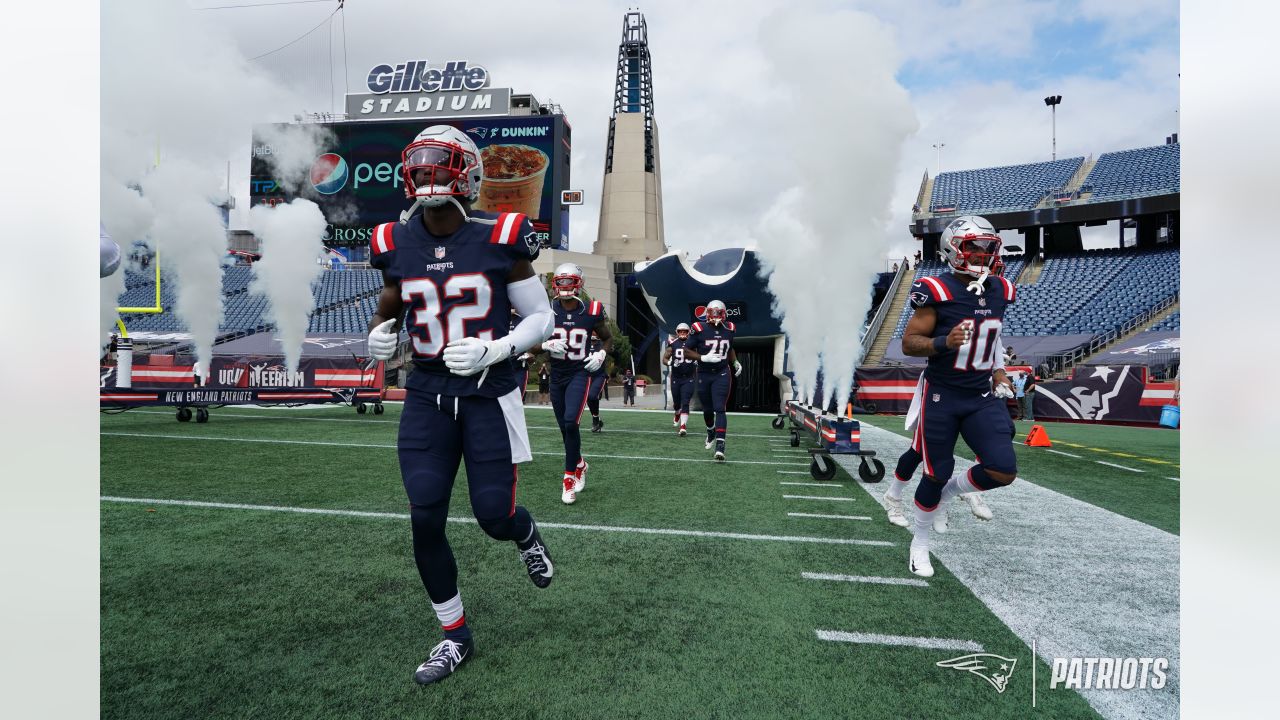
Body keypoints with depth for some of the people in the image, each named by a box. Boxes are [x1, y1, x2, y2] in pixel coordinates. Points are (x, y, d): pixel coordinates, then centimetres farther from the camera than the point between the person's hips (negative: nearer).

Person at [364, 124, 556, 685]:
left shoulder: (499, 240, -9)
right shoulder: (397, 246, 1)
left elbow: (541, 318, -3)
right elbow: (387, 314, 16)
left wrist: (493, 350, -19)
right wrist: (378, 338, -7)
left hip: (489, 396, -3)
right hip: (427, 397, 3)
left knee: (494, 516, -2)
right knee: (425, 523, 1)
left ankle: (526, 534, 40)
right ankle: (456, 638, 23)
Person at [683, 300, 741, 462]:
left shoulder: (729, 330, 2)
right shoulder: (699, 330, -10)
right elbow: (686, 351, -8)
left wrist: (736, 362, 6)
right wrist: (704, 358, -20)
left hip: (722, 375, 0)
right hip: (704, 375, 0)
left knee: (720, 409, -11)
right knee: (707, 409, 14)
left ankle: (720, 446, -16)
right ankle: (711, 432, 45)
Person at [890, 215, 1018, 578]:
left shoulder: (999, 291, 4)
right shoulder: (937, 291, -15)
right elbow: (909, 344, -14)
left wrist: (995, 368, 15)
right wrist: (944, 343, -31)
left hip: (982, 397, 5)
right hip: (942, 397, -5)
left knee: (1003, 472, -9)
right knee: (937, 475, 4)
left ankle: (950, 490, 23)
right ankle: (919, 544, 27)